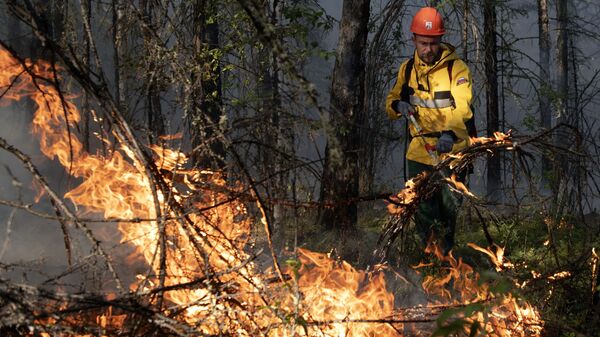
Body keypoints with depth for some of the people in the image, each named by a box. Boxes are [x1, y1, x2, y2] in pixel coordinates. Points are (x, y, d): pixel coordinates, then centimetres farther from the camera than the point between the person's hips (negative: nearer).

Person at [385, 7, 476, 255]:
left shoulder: (456, 68, -10)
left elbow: (461, 106, -25)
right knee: (421, 208, 6)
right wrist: (398, 106, -7)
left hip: (453, 149, -4)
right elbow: (391, 101, 19)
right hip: (419, 150, 4)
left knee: (448, 206, -1)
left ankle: (445, 253, 17)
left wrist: (449, 133, -44)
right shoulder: (407, 69, 7)